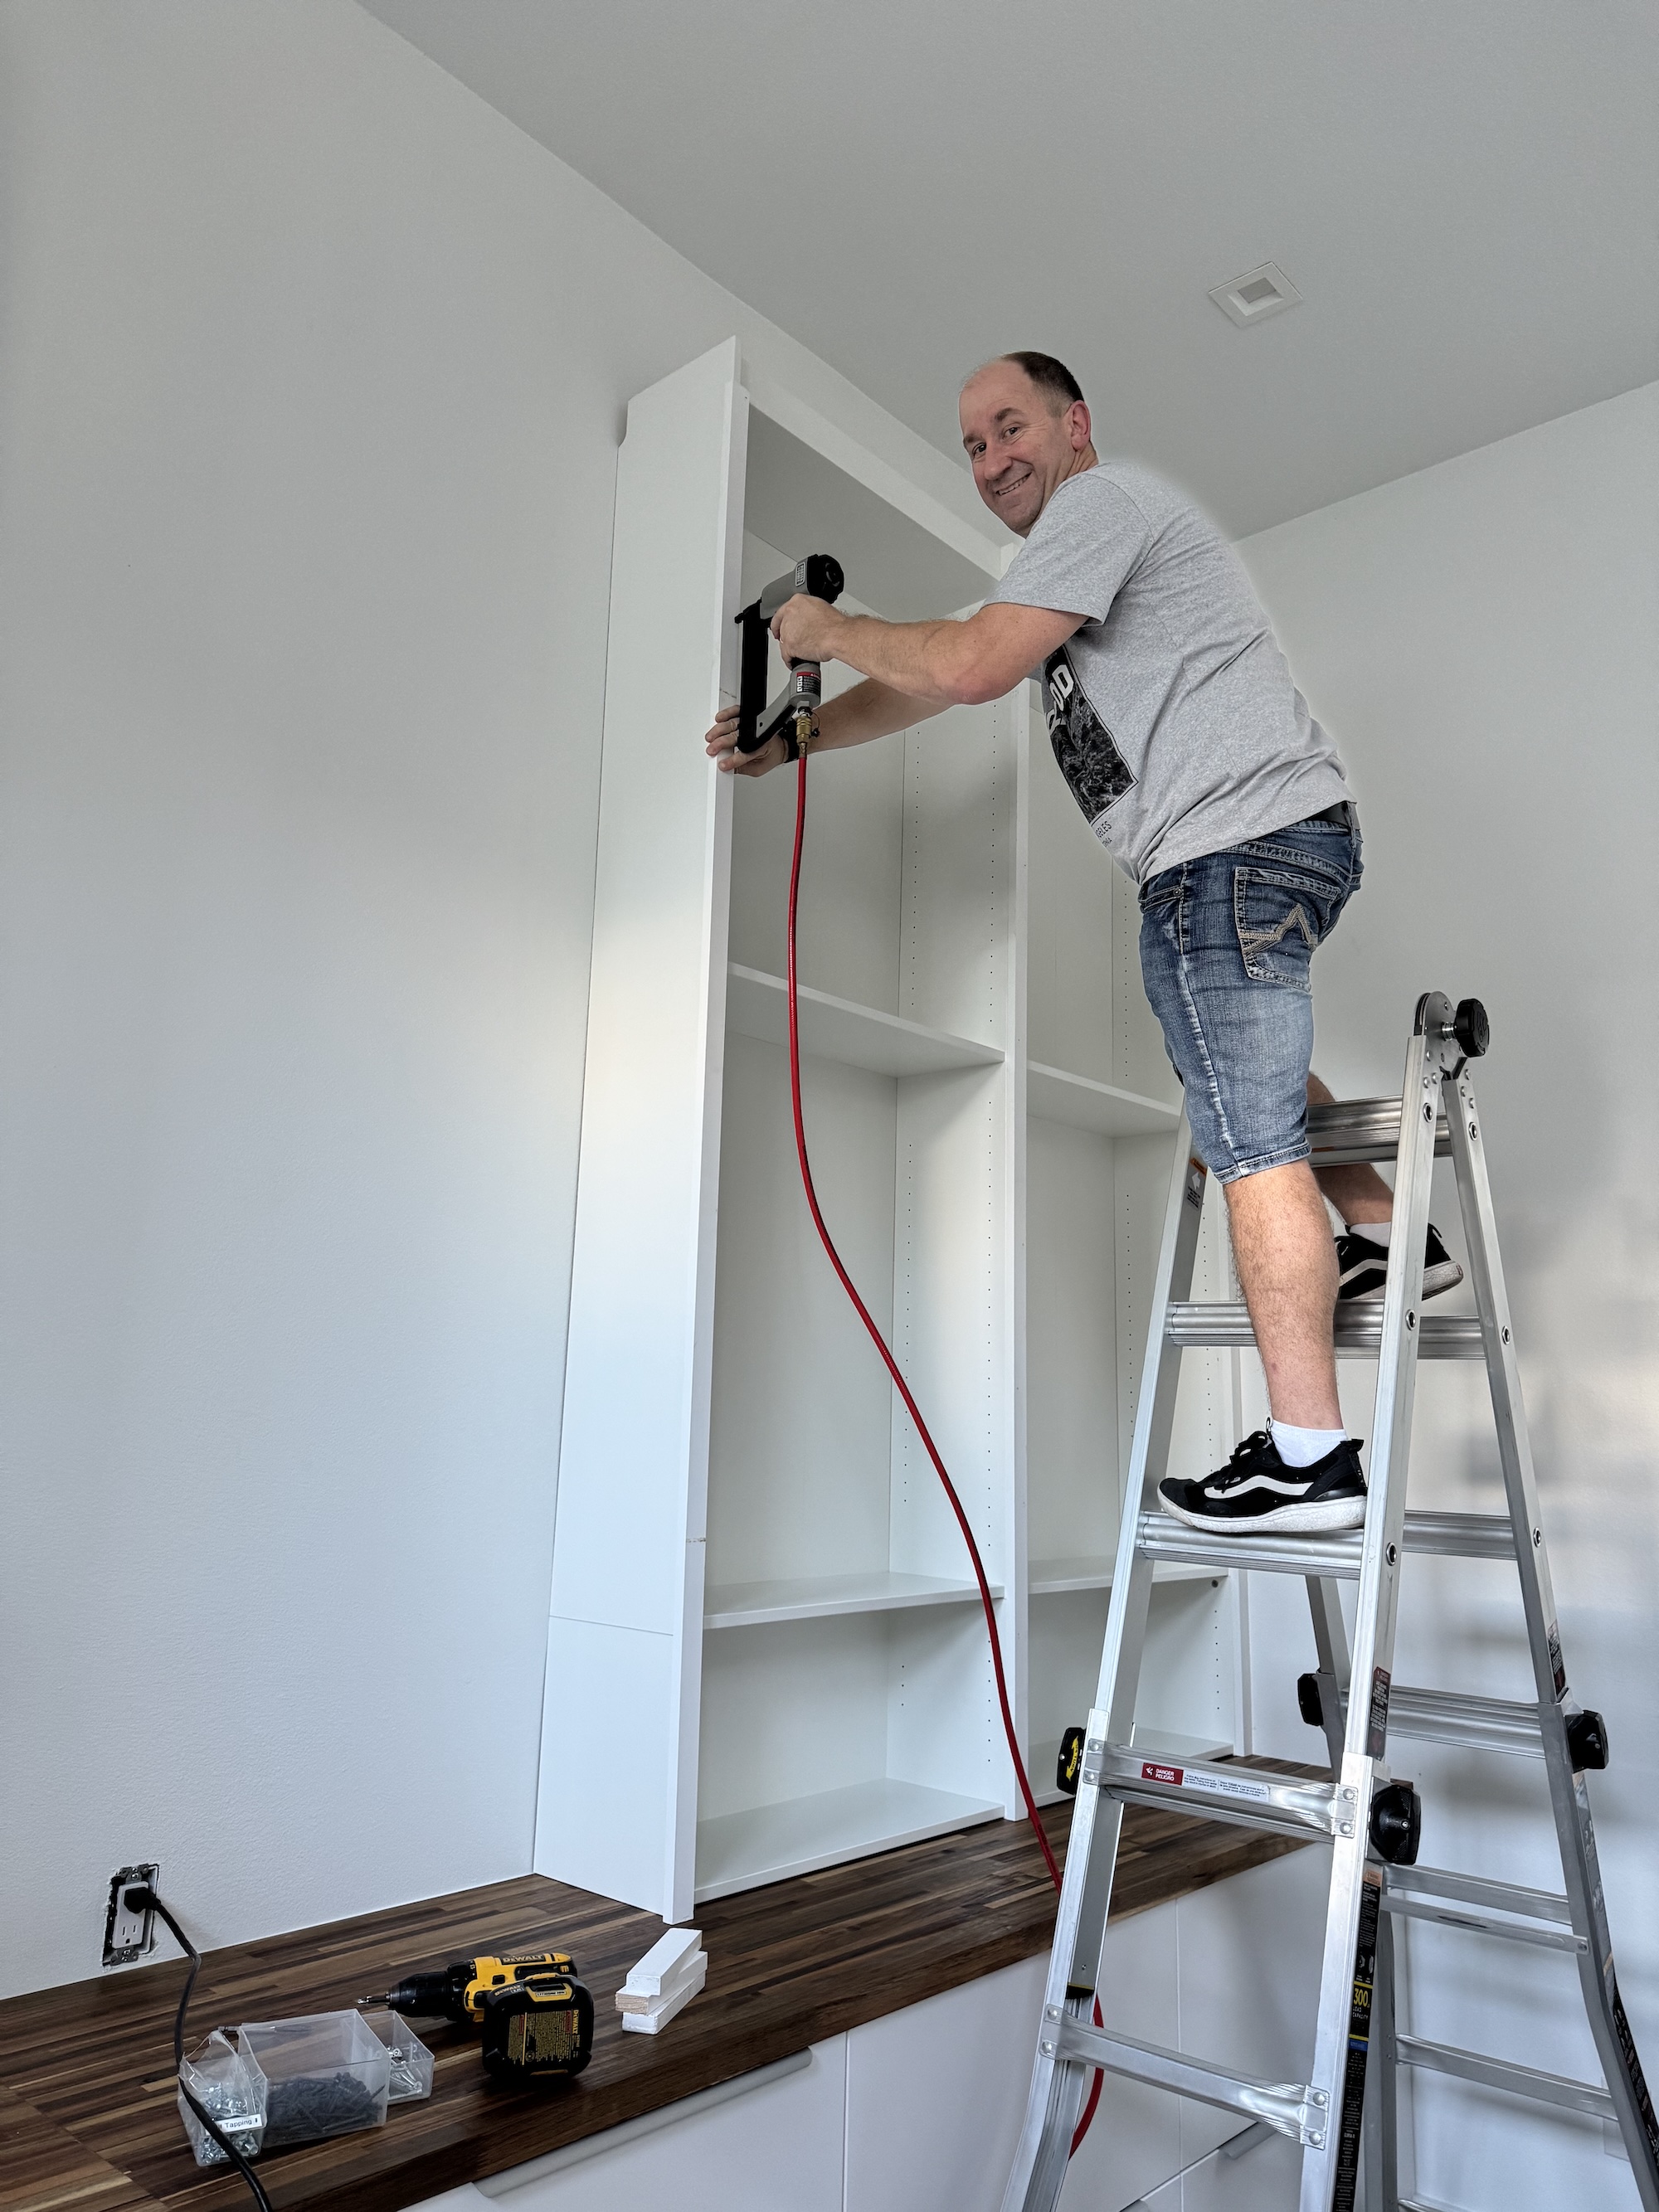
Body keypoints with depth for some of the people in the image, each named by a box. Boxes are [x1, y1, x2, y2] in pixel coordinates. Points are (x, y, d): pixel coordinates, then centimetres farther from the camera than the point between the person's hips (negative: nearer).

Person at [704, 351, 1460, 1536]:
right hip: (1283, 841, 11)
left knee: (1250, 1135, -12)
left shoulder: (1101, 498, -5)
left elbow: (971, 667, -19)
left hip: (1238, 843, -11)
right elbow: (933, 682, 23)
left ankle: (1309, 1455, -10)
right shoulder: (1084, 541, 27)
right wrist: (788, 739, 13)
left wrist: (834, 629, -3)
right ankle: (1386, 1234, 29)